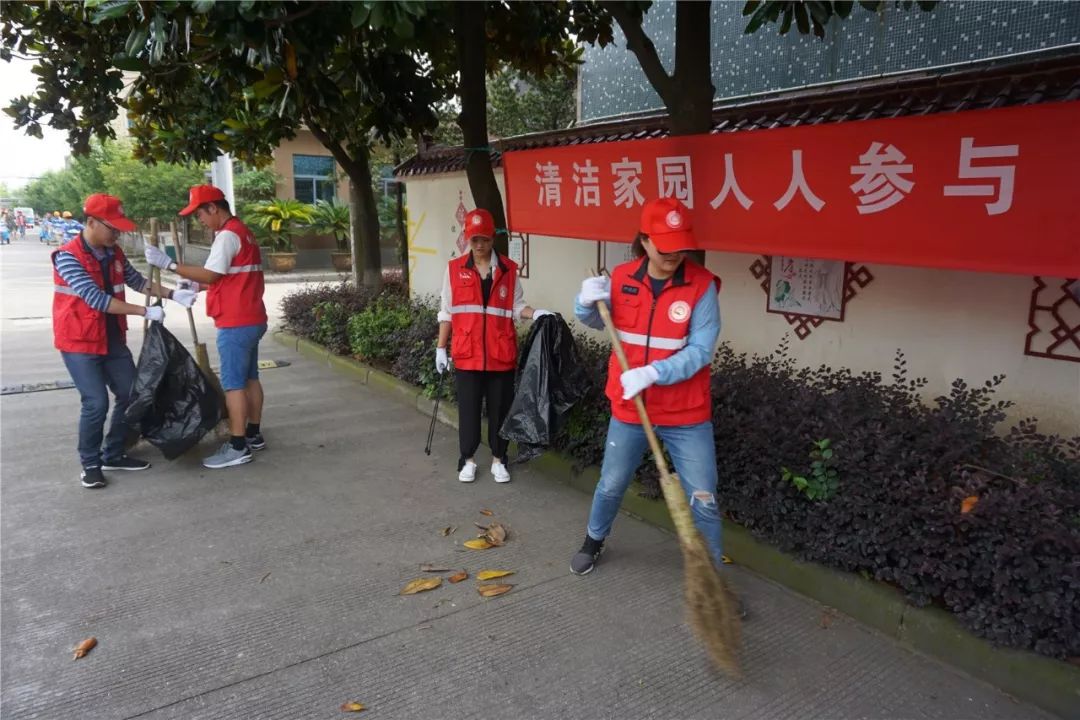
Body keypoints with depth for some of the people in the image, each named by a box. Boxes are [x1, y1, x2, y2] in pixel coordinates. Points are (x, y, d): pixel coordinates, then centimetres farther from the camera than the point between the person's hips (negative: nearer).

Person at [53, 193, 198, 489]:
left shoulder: (114, 253, 3)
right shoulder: (67, 256, -19)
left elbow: (136, 280, 16)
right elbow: (96, 298, -26)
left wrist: (172, 294, 3)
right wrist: (145, 311, -26)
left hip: (113, 340, 8)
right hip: (80, 343, -8)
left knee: (131, 394, 10)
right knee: (96, 403, -10)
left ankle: (114, 454, 26)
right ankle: (90, 464, 9)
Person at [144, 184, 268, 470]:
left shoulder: (227, 235, -14)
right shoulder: (242, 232, 17)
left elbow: (210, 274, -19)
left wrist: (168, 264, -16)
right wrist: (198, 286, 15)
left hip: (236, 323, -10)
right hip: (251, 319, 10)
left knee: (233, 383, -6)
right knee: (249, 378, 14)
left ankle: (238, 447, -2)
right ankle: (254, 435, 22)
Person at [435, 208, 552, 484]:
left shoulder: (508, 269, 3)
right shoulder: (454, 268, 2)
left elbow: (516, 307, 4)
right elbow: (446, 312, 7)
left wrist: (535, 313, -16)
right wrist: (441, 348, 6)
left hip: (501, 353, 0)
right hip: (466, 353, 0)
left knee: (500, 408, 9)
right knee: (468, 408, 7)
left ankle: (498, 459, 25)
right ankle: (468, 459, 24)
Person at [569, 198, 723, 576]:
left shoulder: (702, 285, -14)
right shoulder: (621, 278, -4)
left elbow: (700, 350, -18)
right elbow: (597, 320, 13)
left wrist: (653, 373, -31)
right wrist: (587, 301, -10)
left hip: (687, 415, -3)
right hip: (628, 409, 3)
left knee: (702, 499, 4)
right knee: (611, 485, 19)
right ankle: (593, 541, 46)